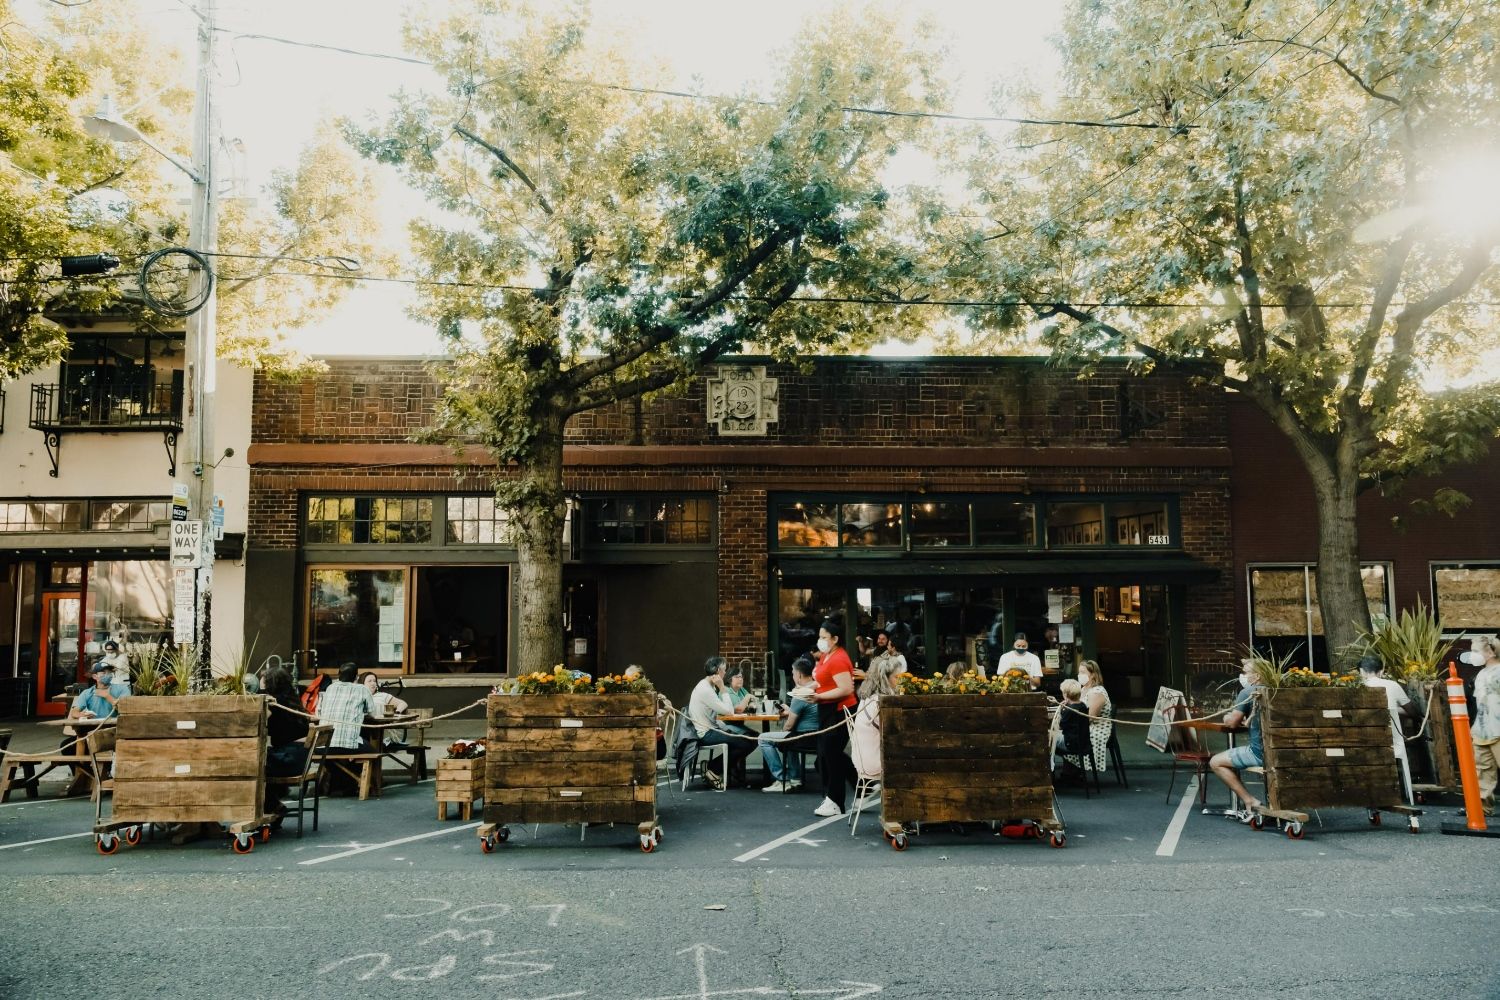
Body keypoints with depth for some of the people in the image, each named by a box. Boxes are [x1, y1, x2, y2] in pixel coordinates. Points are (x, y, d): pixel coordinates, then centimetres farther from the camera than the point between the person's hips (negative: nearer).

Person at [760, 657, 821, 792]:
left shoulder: (800, 695, -18)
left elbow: (789, 725, -12)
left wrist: (781, 731, 8)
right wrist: (790, 712, 18)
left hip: (805, 738, -9)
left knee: (763, 739, 0)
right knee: (789, 737, 37)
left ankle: (782, 781, 2)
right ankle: (795, 778, 32)